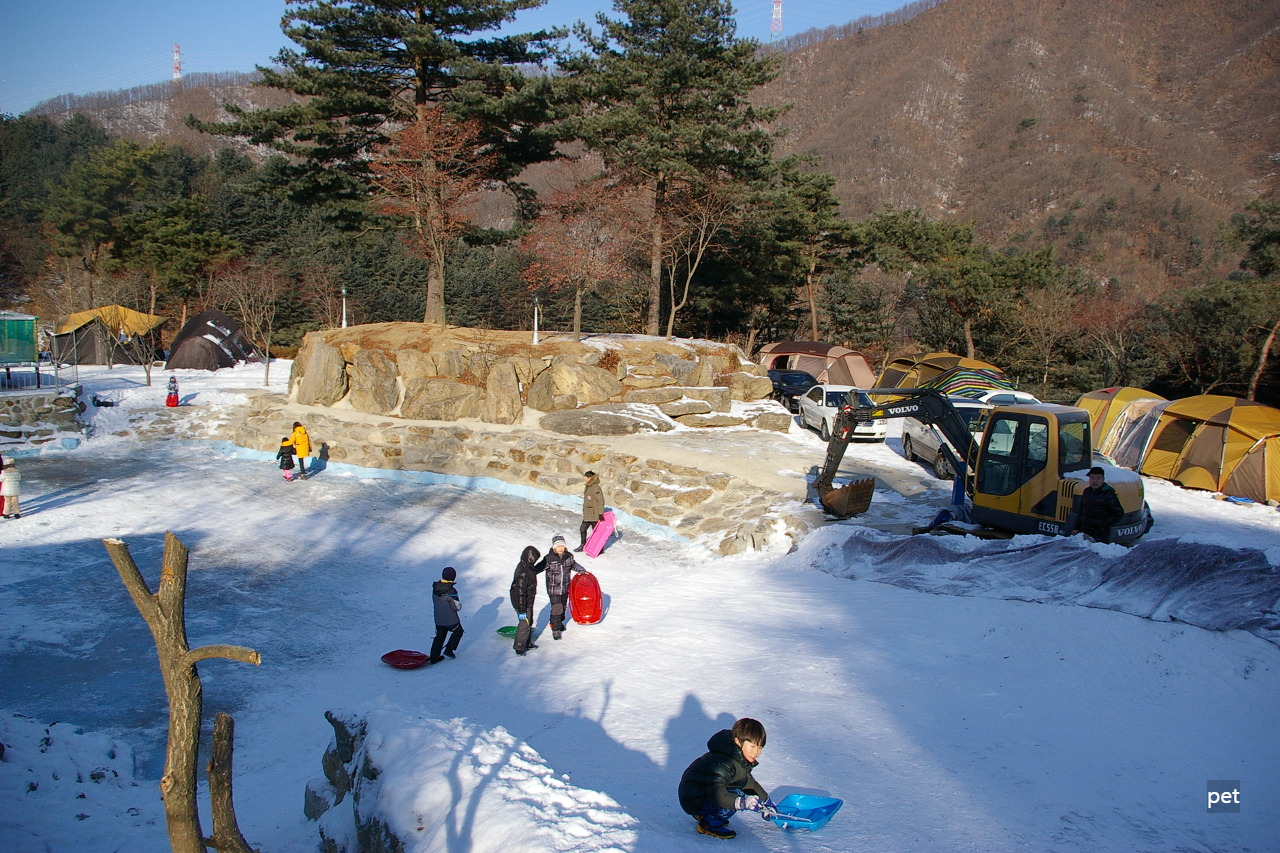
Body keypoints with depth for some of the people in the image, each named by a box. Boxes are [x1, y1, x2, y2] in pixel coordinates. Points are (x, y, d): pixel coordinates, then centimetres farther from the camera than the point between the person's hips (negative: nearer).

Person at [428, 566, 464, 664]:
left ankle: (434, 657, 16)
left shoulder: (435, 588, -5)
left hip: (438, 619, 6)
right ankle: (448, 650, 20)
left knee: (440, 636, 18)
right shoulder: (451, 591, -26)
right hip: (451, 619, -6)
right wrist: (459, 603, 1)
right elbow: (457, 607, -20)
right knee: (458, 632, 21)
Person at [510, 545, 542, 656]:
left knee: (529, 622, 23)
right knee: (525, 624, 1)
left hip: (528, 602, 10)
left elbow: (534, 570, 23)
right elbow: (519, 593, -29)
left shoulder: (527, 567, -3)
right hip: (523, 603, -10)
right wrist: (522, 610, -26)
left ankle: (527, 643, 40)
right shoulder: (523, 573, -32)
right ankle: (519, 648, 16)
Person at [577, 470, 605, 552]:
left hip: (594, 515, -10)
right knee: (582, 529, 17)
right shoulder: (588, 487, 10)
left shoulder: (595, 488, -19)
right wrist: (584, 512, 26)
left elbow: (601, 501, -21)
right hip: (587, 514, 10)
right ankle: (583, 546, 32)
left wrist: (601, 513, -22)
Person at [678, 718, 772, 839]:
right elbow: (717, 794, -37)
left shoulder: (741, 759, 4)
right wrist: (742, 802, -45)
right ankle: (709, 824, -6)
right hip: (694, 800, -10)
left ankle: (705, 815, 13)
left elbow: (749, 781, 21)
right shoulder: (723, 763, -28)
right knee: (736, 795, -24)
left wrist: (765, 802, 19)